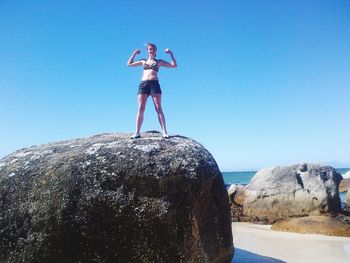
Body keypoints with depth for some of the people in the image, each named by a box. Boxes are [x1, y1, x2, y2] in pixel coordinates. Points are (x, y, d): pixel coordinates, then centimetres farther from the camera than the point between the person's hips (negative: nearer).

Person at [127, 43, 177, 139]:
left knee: (158, 108, -11)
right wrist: (135, 53, 27)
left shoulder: (159, 61, 20)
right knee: (140, 109, -8)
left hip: (154, 84, -2)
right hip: (143, 84, 2)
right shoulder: (143, 61, 26)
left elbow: (174, 65, 15)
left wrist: (171, 53, 11)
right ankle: (137, 132, -10)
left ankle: (164, 132, -18)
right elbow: (129, 64, 31)